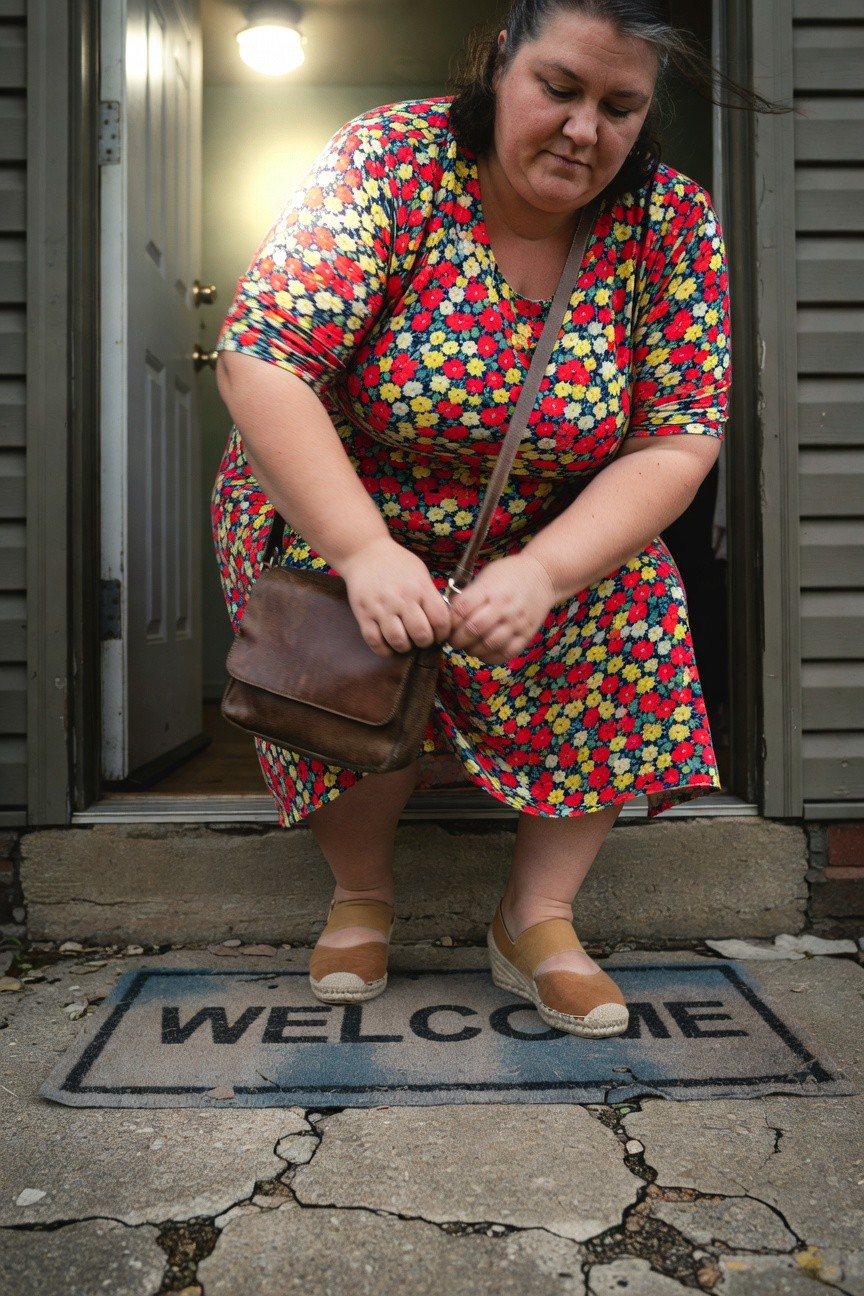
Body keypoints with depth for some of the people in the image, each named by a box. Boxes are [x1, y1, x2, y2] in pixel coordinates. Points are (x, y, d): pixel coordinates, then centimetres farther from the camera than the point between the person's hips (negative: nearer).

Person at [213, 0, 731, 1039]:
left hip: (548, 537, 3)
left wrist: (544, 572, -32)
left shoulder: (672, 223, -11)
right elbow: (260, 360, -26)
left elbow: (675, 443, -16)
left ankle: (537, 918, -3)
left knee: (635, 619, -19)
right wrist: (363, 552, -37)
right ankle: (360, 894, 4)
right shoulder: (391, 158, -18)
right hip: (337, 511, -2)